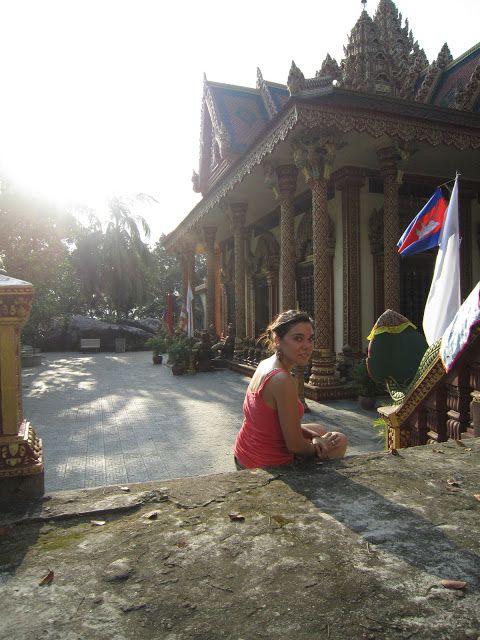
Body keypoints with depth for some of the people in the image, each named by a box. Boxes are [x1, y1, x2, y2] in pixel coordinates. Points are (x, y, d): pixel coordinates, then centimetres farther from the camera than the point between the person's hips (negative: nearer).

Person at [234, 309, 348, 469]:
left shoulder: (264, 365, -2)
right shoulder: (283, 381, -29)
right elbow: (295, 446, -22)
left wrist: (314, 437, -3)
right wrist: (319, 446, -2)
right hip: (268, 466, -8)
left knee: (320, 430, 26)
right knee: (338, 442, 10)